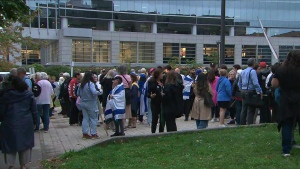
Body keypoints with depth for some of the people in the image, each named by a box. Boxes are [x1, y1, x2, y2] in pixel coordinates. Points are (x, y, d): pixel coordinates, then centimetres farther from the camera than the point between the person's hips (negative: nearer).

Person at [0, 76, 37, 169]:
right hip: (26, 123, 2)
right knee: (25, 142, 11)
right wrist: (34, 119, 13)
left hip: (10, 123, -2)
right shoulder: (29, 95, -1)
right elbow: (34, 110, 2)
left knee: (10, 143, 10)